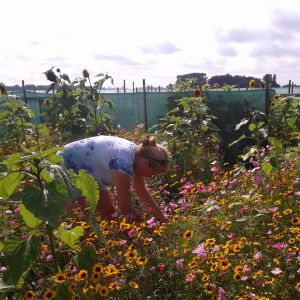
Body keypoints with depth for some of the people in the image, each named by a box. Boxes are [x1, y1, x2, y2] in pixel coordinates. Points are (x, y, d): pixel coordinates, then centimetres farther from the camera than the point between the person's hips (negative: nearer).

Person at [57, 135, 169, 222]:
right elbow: (125, 207, -30)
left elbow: (141, 190, 5)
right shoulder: (124, 162, -38)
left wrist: (161, 216, 9)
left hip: (89, 173, 9)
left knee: (110, 214, 7)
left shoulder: (137, 154, -10)